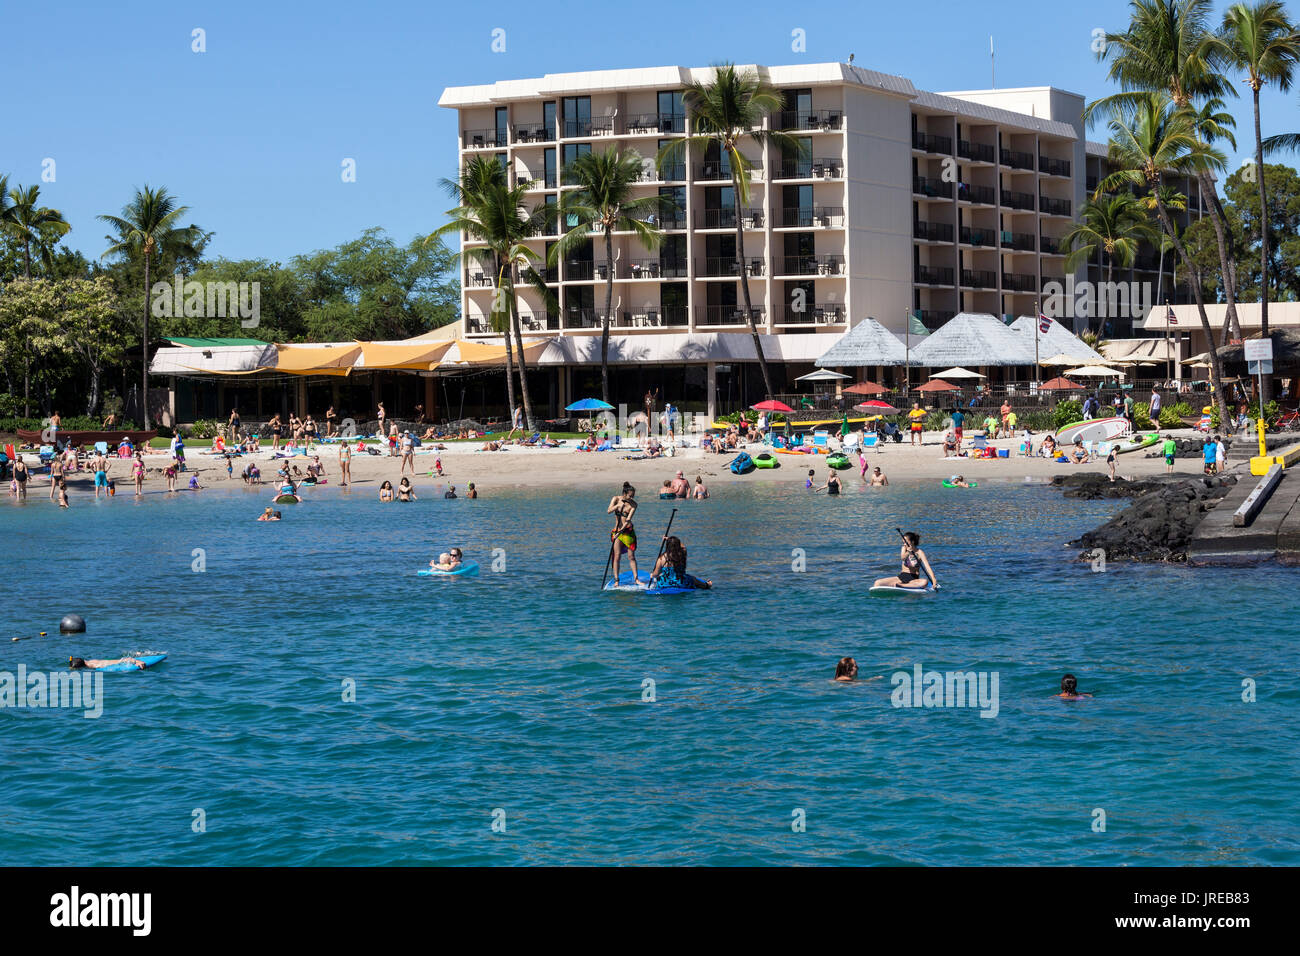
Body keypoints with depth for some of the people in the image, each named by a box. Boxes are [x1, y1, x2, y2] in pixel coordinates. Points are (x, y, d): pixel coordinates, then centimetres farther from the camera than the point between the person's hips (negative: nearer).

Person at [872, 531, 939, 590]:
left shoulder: (919, 552, -6)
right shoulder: (904, 548, 3)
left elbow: (927, 567, -16)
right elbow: (903, 557, -20)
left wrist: (934, 580, -31)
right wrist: (908, 552, -43)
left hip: (914, 579, -3)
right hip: (901, 577, 3)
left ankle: (899, 586, -41)